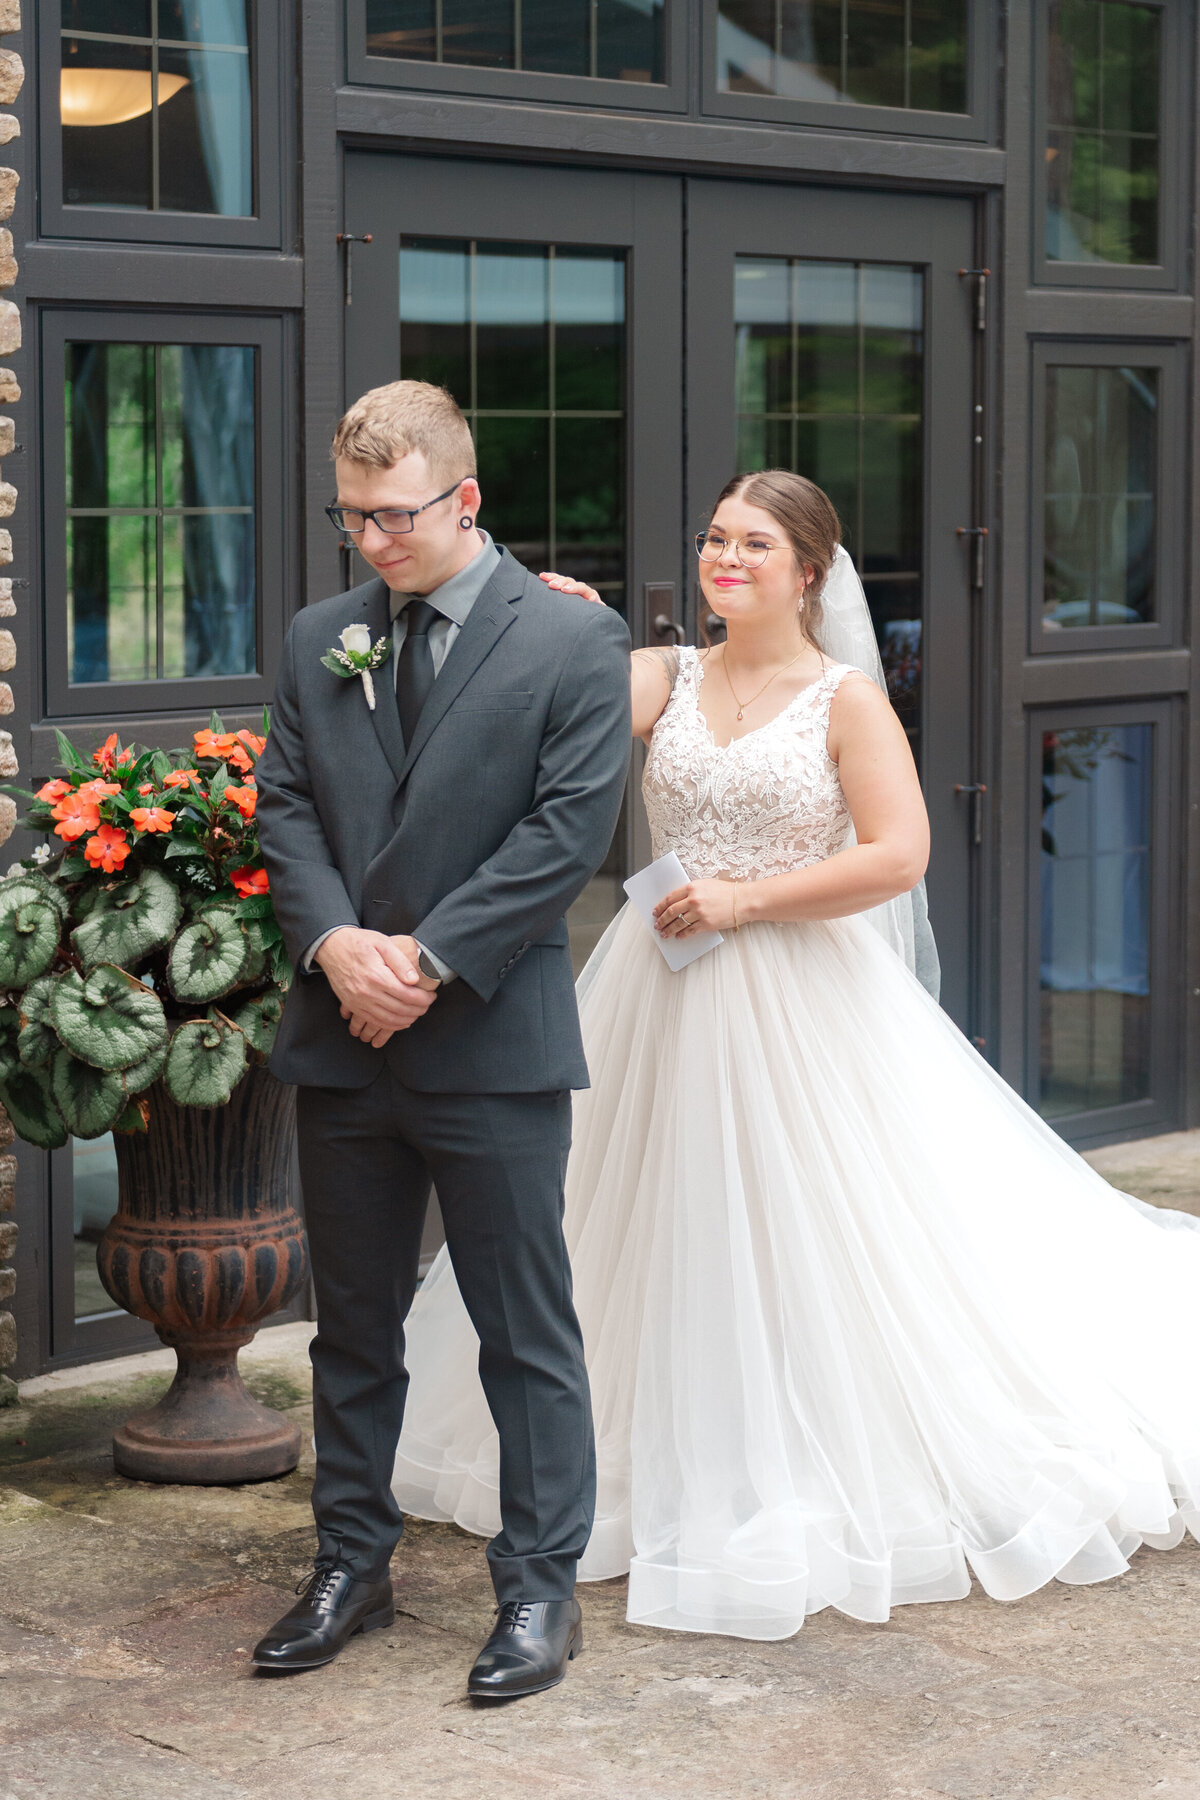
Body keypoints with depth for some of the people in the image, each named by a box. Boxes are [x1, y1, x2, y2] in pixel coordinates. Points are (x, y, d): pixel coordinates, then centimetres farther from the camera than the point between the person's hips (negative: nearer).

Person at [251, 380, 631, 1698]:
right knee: (353, 1325, 14)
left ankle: (539, 1588, 13)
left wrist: (431, 960, -15)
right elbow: (284, 807, 7)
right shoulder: (317, 643, 10)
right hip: (343, 1043, 5)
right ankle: (350, 1565, 26)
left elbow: (568, 830, -11)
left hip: (493, 1045, -5)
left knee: (526, 1333, 3)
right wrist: (336, 942, -12)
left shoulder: (573, 641, -4)